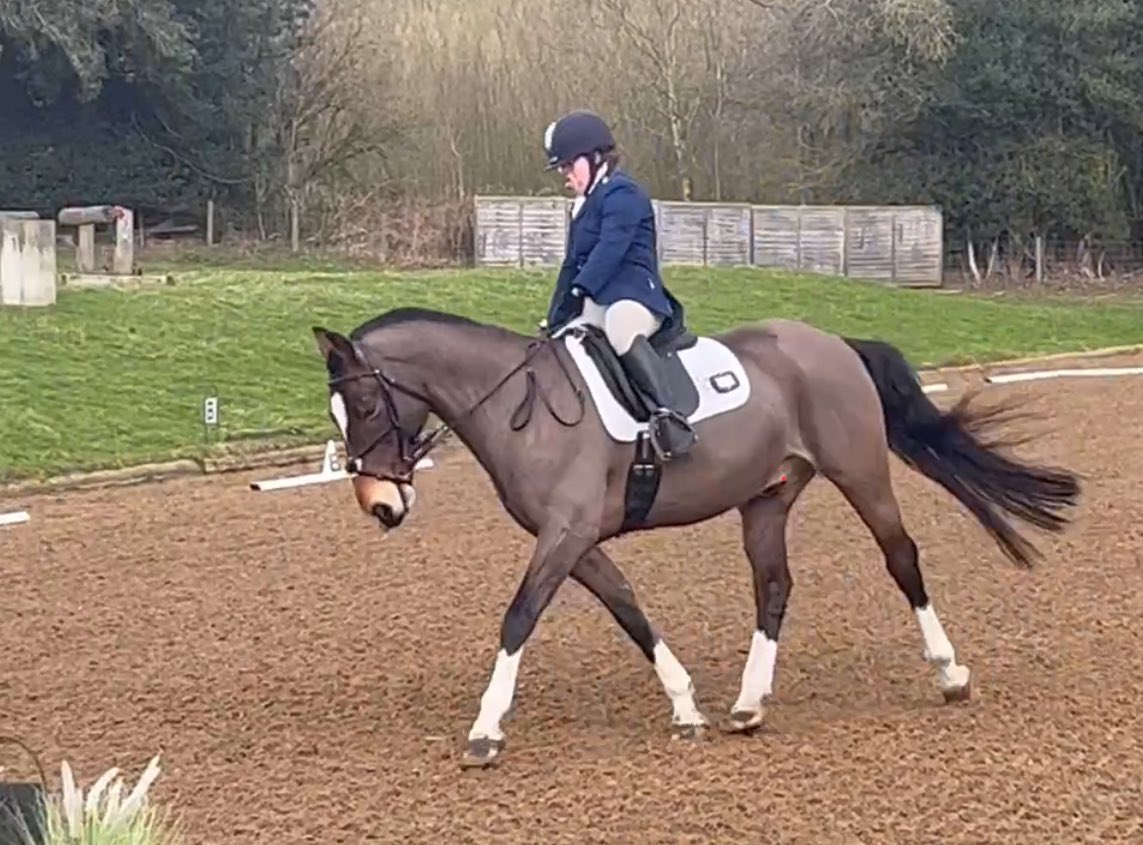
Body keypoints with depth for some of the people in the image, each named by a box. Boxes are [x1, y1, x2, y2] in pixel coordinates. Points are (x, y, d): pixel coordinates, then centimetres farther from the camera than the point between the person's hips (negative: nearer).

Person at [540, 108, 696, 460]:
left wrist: (578, 293, -27)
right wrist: (555, 319, 22)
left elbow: (609, 250, -20)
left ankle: (667, 415, -55)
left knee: (620, 328, -43)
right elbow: (573, 263, 27)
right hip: (596, 304, 11)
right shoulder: (584, 206, 24)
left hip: (633, 298, -11)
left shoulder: (621, 194, -7)